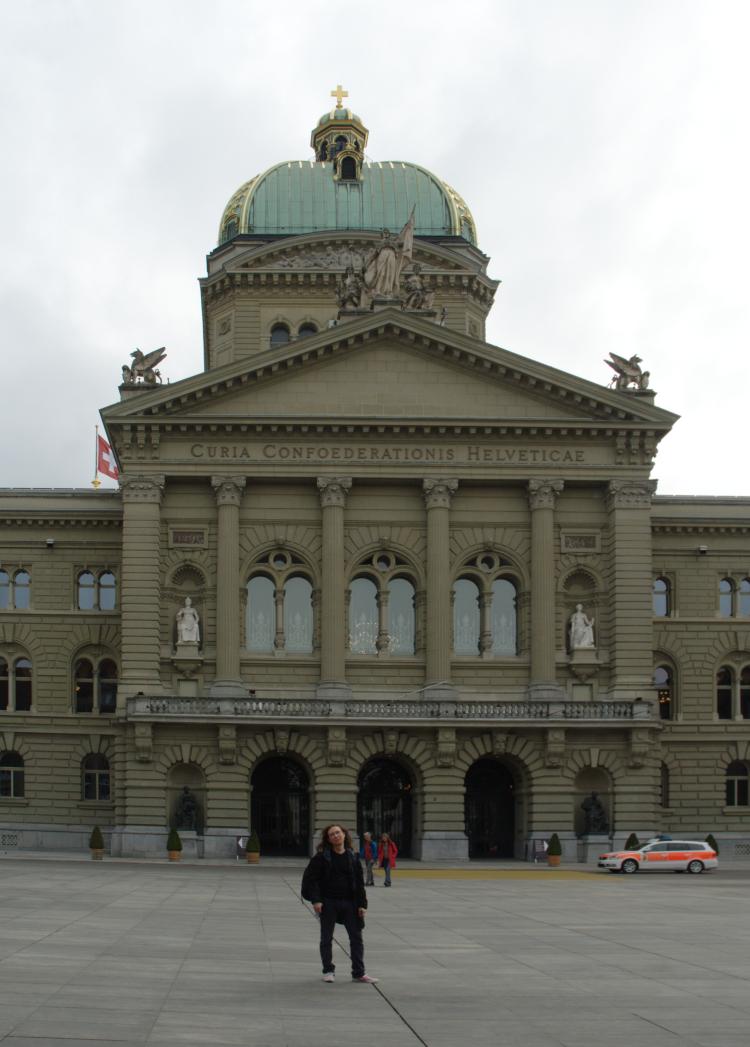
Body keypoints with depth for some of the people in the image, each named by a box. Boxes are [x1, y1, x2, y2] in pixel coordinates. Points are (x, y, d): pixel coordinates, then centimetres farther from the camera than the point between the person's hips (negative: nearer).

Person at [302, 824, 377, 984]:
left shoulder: (353, 857, 4)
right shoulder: (322, 857, -5)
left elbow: (359, 882, 7)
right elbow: (311, 878, -7)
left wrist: (361, 904, 1)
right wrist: (316, 900, -16)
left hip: (349, 902, 3)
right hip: (328, 903, -3)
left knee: (356, 937, 4)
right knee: (326, 938, 7)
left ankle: (358, 973, 12)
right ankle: (328, 971, 22)